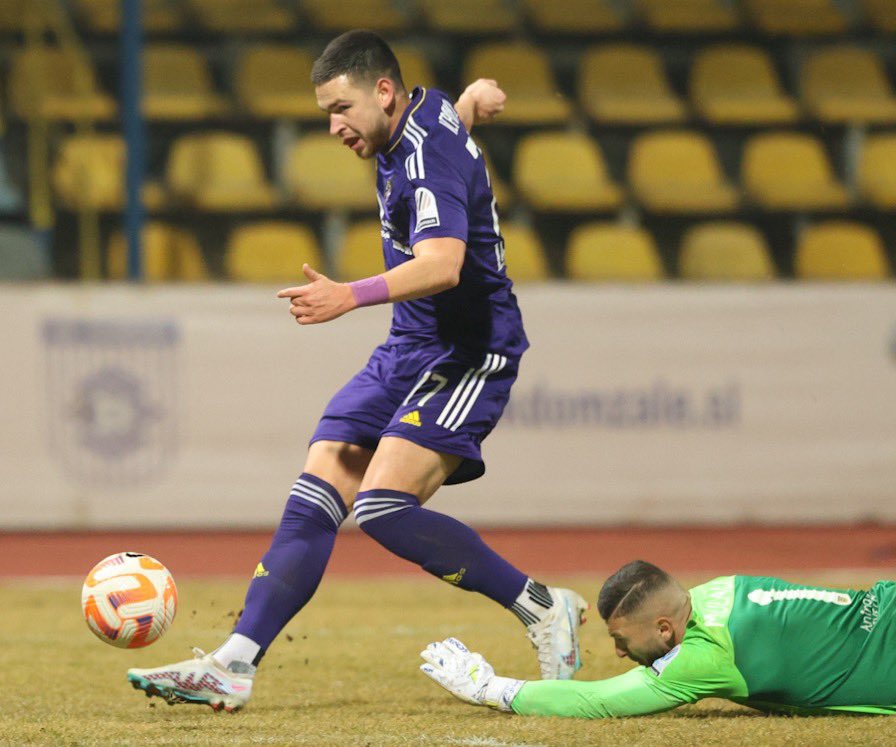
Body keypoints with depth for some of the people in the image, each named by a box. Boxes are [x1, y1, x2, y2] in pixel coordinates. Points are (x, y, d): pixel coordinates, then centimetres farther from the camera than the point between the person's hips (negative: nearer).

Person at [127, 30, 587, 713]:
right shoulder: (429, 112, 8)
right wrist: (475, 98, 52)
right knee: (313, 501, -2)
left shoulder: (429, 155, -21)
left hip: (468, 355, -10)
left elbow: (442, 264, -37)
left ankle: (542, 608, -9)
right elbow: (475, 101, 32)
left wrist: (353, 295, -48)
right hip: (409, 351, 10)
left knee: (384, 509, -23)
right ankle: (235, 664, -5)